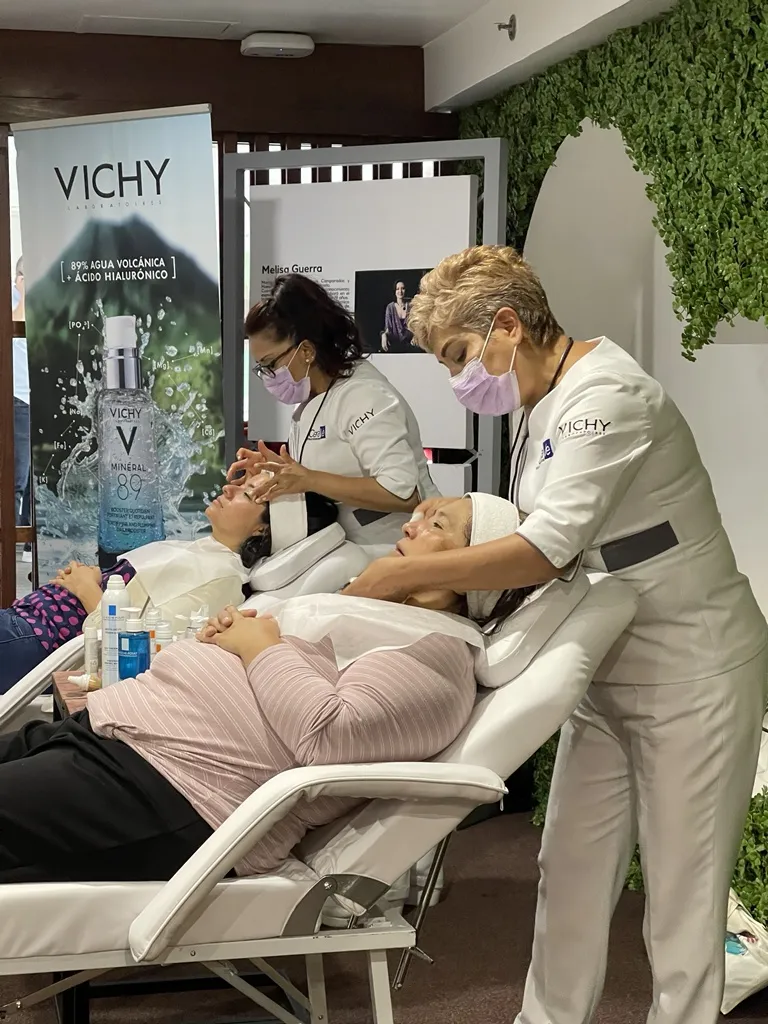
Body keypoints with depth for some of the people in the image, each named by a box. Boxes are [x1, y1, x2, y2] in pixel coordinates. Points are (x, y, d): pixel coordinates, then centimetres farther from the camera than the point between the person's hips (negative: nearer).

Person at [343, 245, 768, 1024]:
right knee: (571, 870, 11)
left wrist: (403, 574, -26)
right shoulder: (541, 403, 8)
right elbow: (538, 542, 10)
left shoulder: (606, 396, -21)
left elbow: (548, 549, -29)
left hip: (691, 672, -9)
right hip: (610, 669, 9)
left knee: (682, 888, 2)